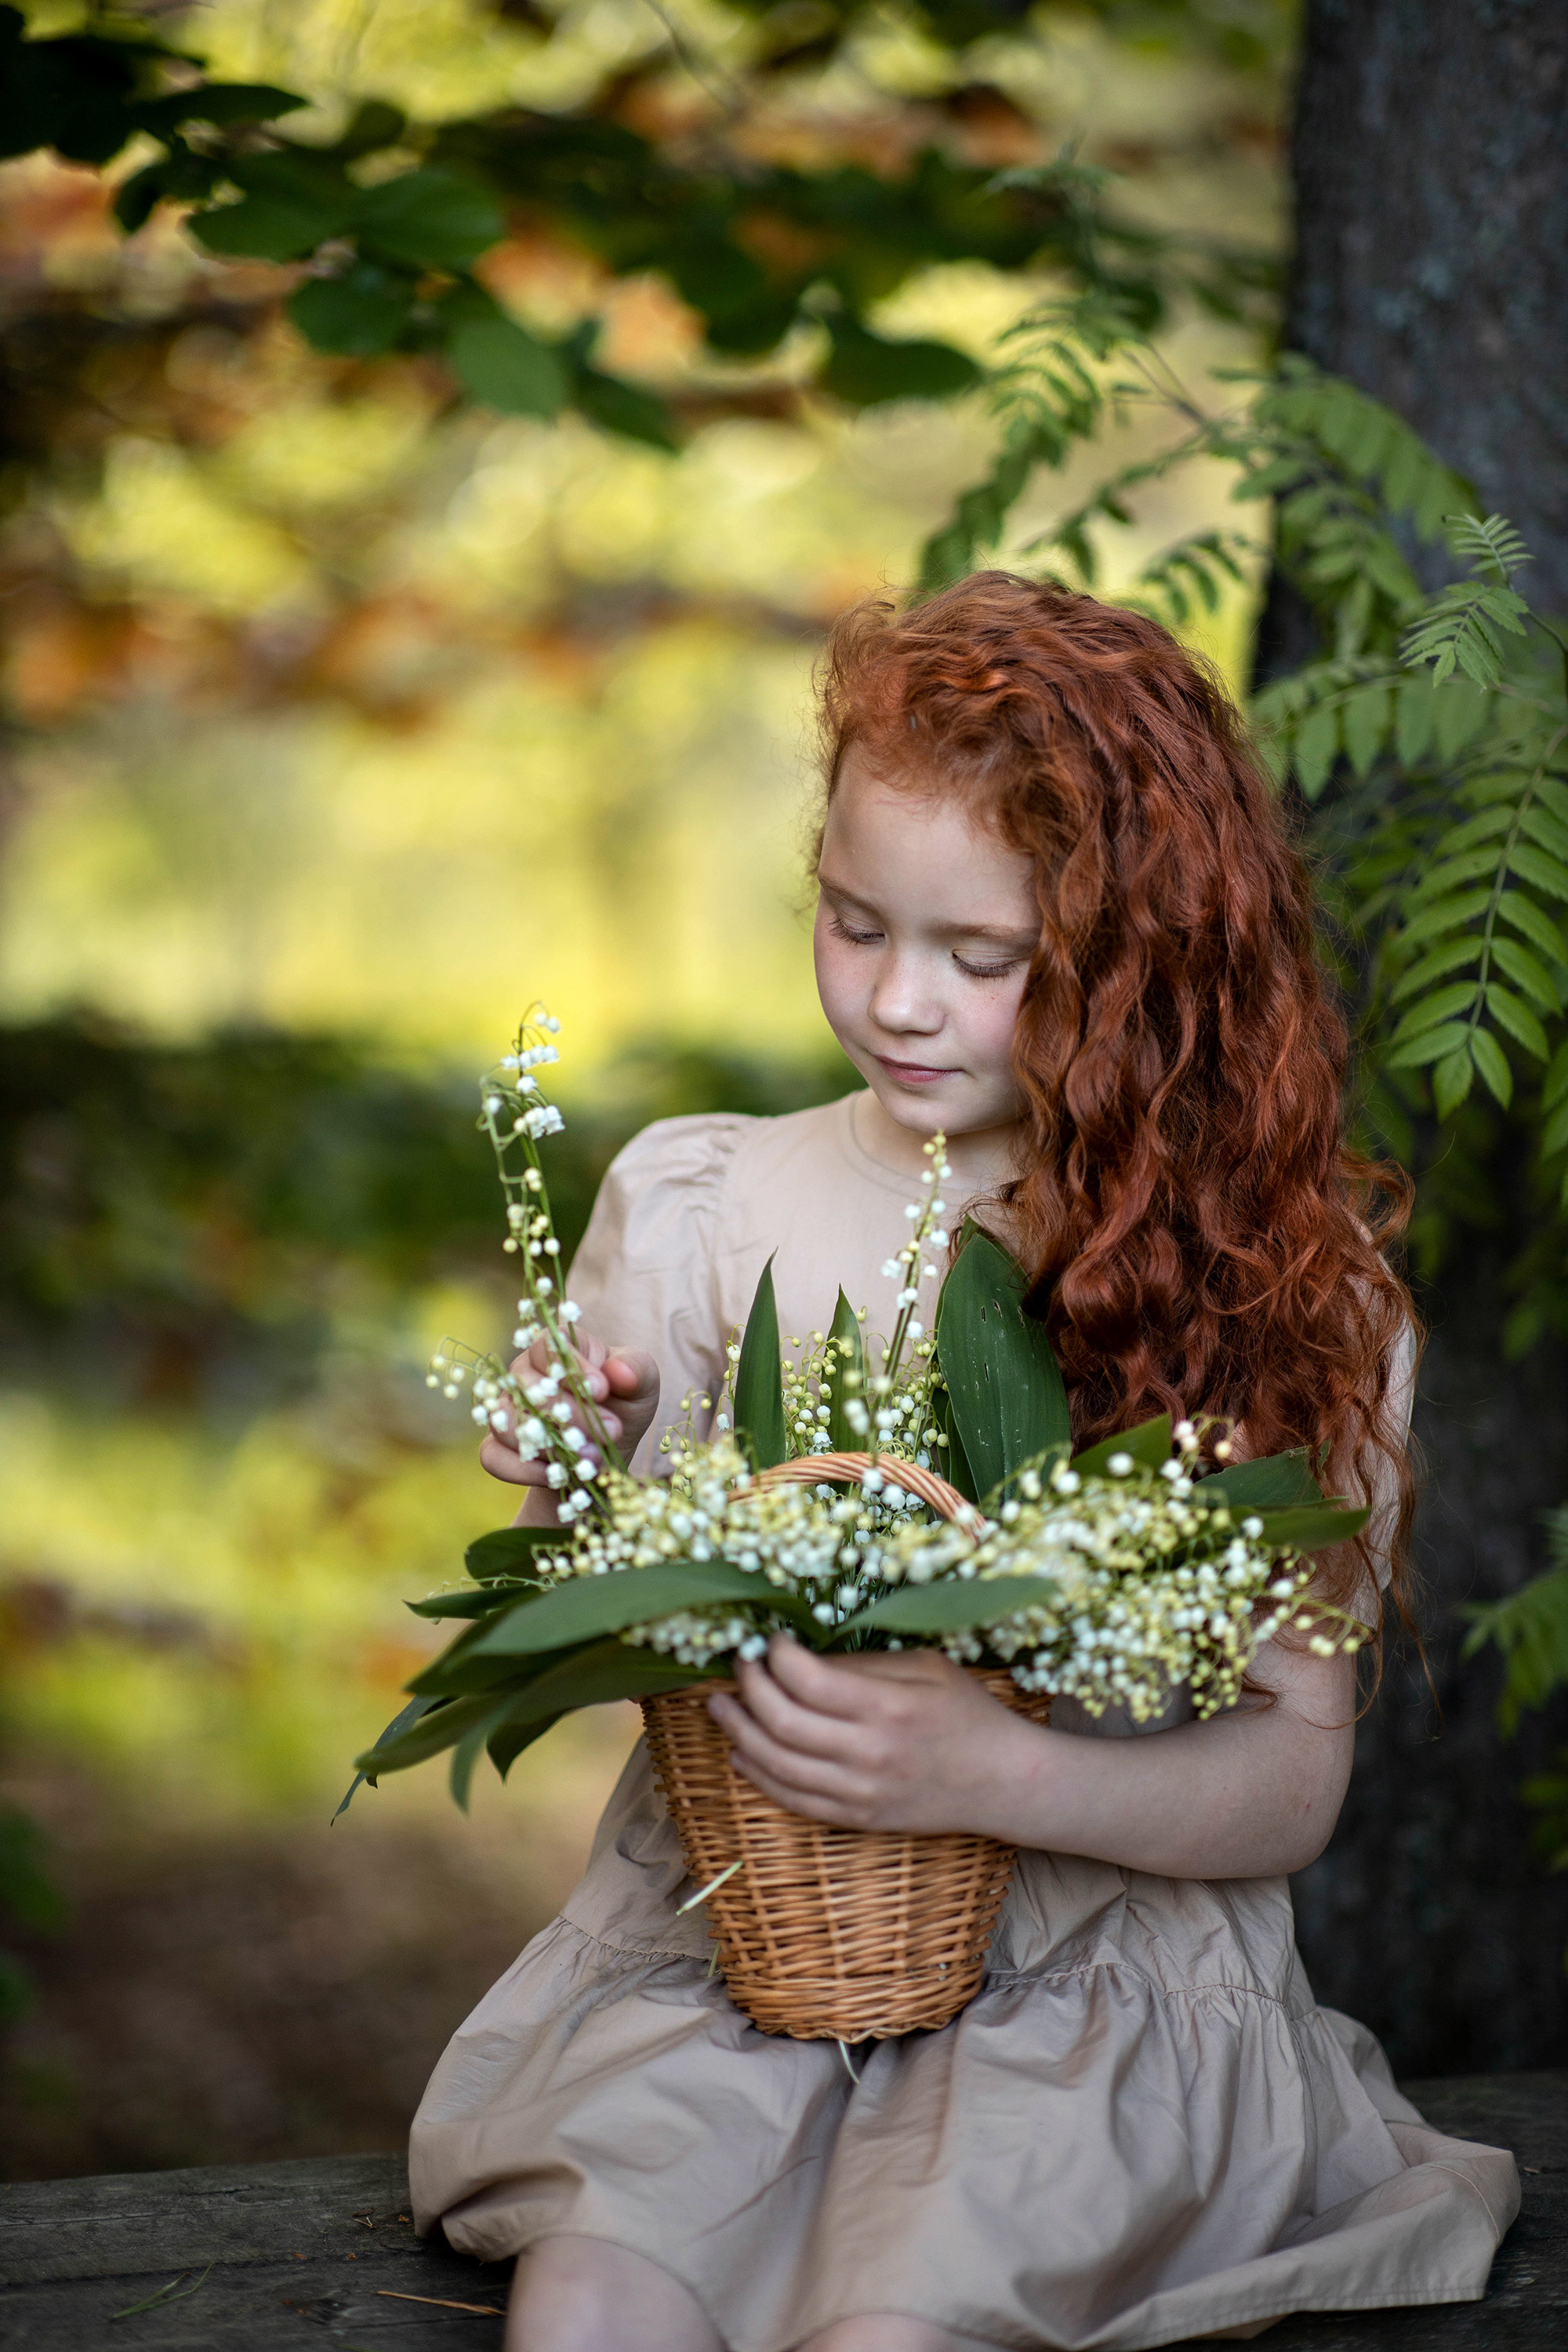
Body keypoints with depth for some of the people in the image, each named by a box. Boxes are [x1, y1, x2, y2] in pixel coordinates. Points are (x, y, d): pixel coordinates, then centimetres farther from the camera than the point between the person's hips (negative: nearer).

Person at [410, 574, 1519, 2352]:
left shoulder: (1281, 1279, -2)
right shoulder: (697, 1208, 3)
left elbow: (1294, 1779, -5)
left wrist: (988, 1769, -22)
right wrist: (573, 1496, -14)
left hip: (1092, 1957, -1)